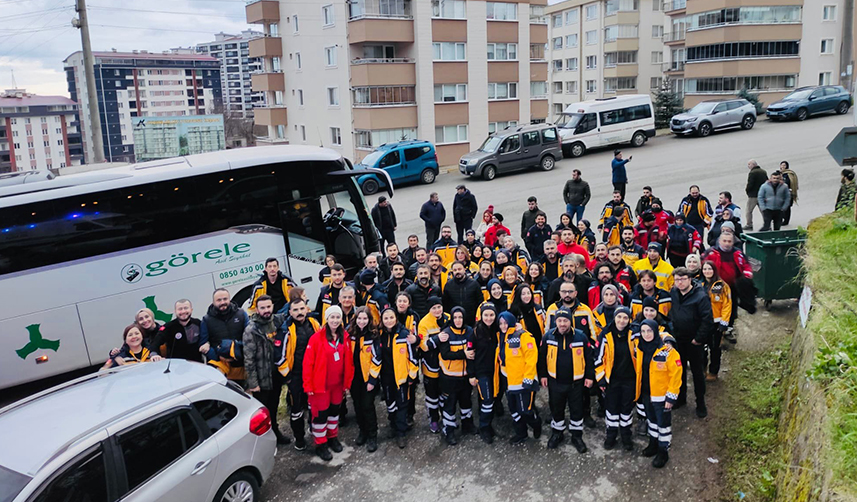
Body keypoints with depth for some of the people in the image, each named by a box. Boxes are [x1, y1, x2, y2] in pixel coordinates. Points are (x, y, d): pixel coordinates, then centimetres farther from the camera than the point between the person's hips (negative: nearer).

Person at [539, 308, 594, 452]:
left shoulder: (581, 336, -12)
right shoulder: (548, 336, -8)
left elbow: (588, 358, -3)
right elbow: (542, 357, 3)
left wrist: (589, 376, -1)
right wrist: (543, 375, 4)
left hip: (576, 382, -1)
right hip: (555, 381, 1)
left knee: (577, 410, 10)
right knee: (556, 409, 16)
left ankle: (577, 436, 28)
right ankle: (557, 433, 36)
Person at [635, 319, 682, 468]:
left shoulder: (667, 351, -21)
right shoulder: (639, 349, -2)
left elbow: (676, 374, -18)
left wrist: (671, 397, -17)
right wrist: (637, 391, 11)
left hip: (661, 396, -6)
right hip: (645, 394, 6)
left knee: (663, 423, 8)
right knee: (651, 420, 23)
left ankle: (663, 451, 25)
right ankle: (653, 444, 42)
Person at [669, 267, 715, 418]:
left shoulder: (700, 296, -18)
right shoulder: (673, 293, 0)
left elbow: (708, 320, -18)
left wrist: (699, 339, -16)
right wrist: (670, 330, 8)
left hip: (694, 342, -5)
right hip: (677, 340, 5)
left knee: (698, 372, 7)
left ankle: (700, 403, 20)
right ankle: (681, 397, 35)